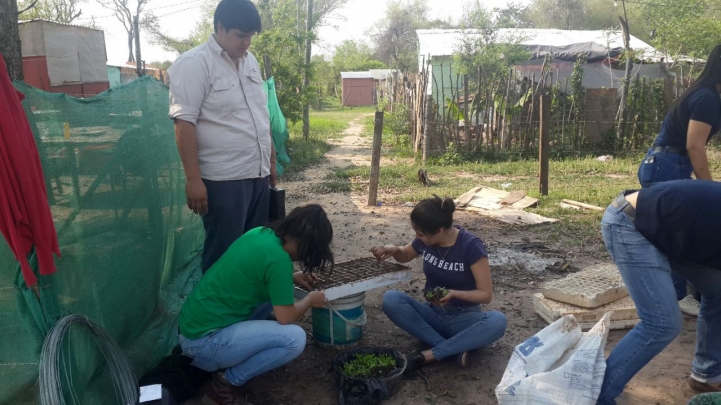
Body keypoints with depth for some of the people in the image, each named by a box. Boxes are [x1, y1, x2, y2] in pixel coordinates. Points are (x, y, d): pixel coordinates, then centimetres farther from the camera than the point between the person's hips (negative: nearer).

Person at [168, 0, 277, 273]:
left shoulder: (250, 61, 13)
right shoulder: (194, 64, -10)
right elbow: (184, 123, -15)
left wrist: (271, 160, 18)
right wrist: (193, 179, -19)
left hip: (258, 174, 7)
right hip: (223, 179, -7)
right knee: (224, 251, 3)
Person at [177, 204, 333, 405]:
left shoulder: (261, 232, 4)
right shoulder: (278, 259, -21)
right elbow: (286, 317, -13)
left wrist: (290, 277, 21)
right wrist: (310, 300, 5)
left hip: (192, 323, 9)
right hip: (203, 340, -9)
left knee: (275, 291, 17)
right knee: (295, 338, -17)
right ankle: (226, 384, -1)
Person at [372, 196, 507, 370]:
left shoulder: (471, 246, -20)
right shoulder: (425, 240, -8)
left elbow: (486, 294, -15)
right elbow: (405, 256, 14)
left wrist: (455, 294, -32)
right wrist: (394, 250, -9)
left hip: (464, 317, -3)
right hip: (434, 313, 4)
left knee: (497, 321, -35)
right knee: (390, 299, -24)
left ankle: (431, 354, -26)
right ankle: (453, 349, -25)